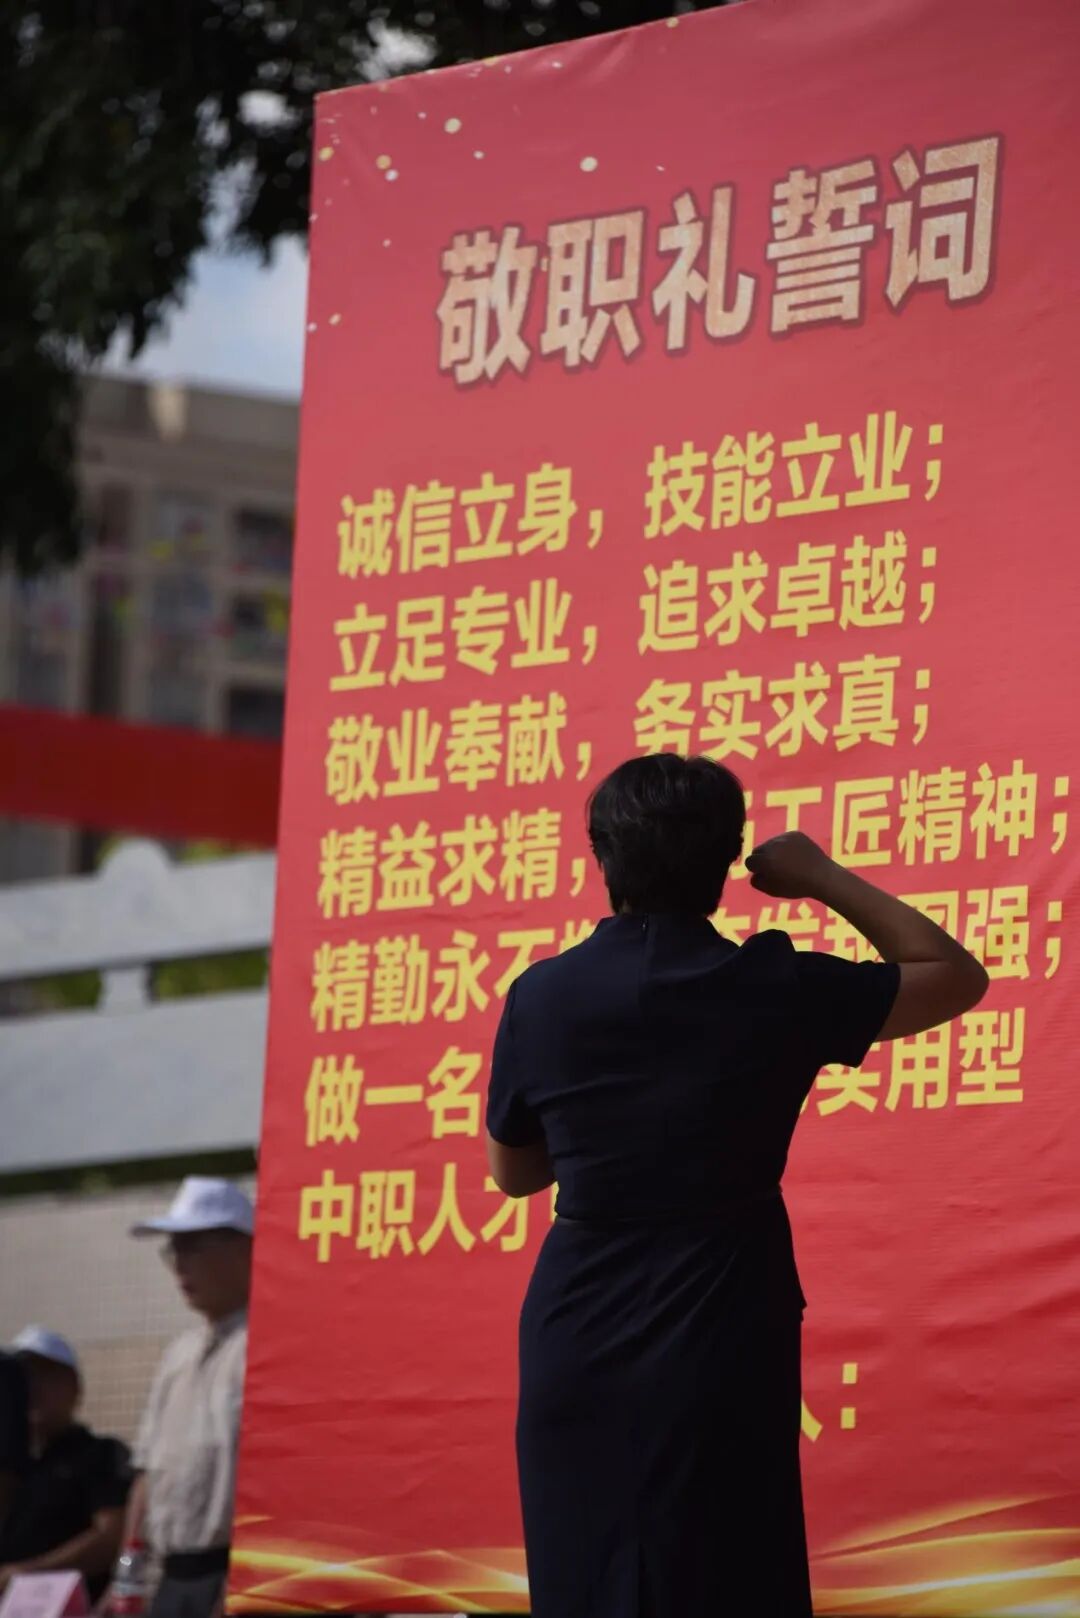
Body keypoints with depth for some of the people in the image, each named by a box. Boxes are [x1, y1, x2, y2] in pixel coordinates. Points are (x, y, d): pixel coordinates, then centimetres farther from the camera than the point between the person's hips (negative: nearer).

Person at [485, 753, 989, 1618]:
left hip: (577, 1340, 2)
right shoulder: (775, 990, -8)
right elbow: (958, 976, 5)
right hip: (720, 1341, -2)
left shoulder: (542, 996, -2)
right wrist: (825, 879, 10)